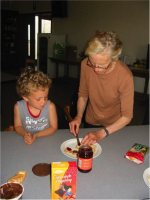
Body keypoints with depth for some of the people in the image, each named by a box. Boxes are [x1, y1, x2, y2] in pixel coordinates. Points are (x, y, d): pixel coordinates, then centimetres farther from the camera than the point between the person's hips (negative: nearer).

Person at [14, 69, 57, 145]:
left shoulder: (50, 106, -16)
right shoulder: (18, 107, -12)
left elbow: (53, 127, -7)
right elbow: (18, 126, 2)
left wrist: (36, 135, -17)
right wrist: (25, 134, -18)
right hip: (27, 142, 3)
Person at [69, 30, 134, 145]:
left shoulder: (125, 76, -31)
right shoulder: (85, 65, -22)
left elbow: (127, 116, -24)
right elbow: (83, 95, -6)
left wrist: (102, 133, -34)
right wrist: (79, 116, -21)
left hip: (115, 126, -2)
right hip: (91, 123, 3)